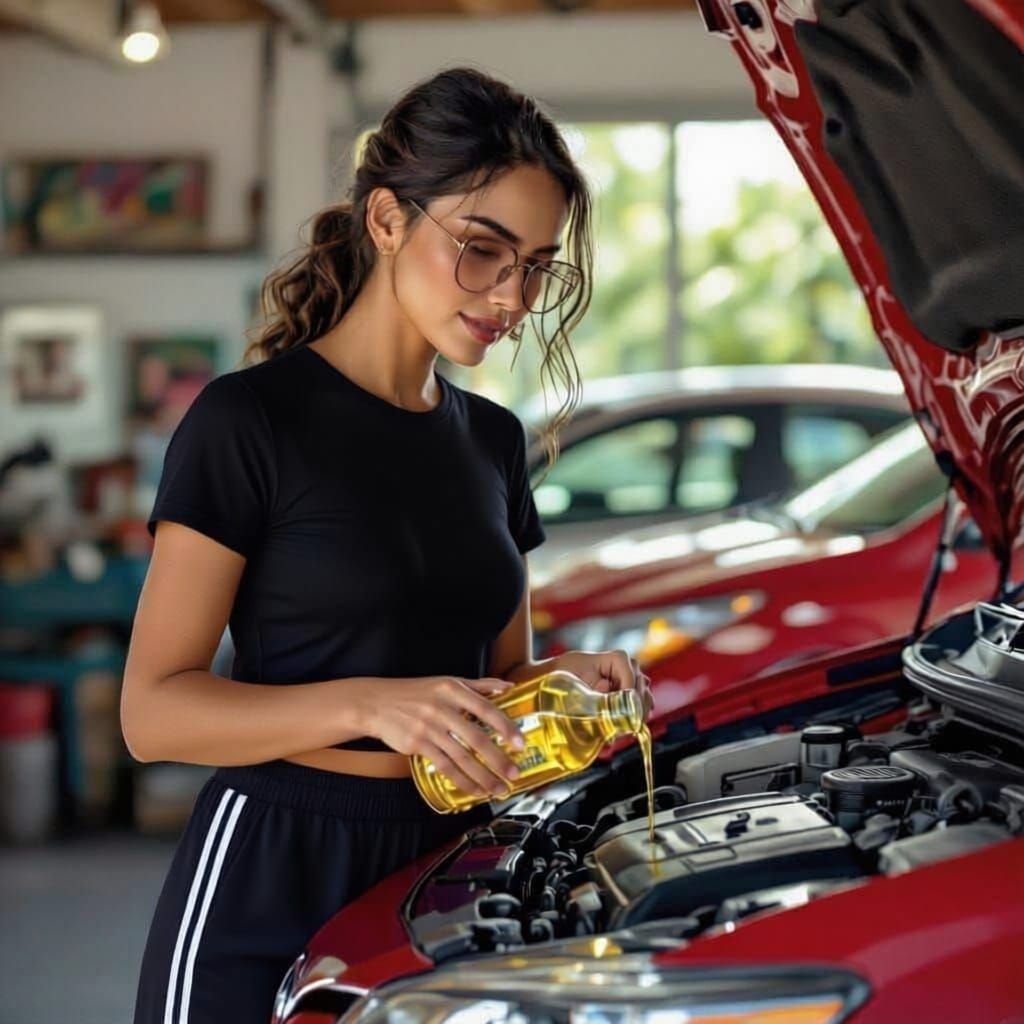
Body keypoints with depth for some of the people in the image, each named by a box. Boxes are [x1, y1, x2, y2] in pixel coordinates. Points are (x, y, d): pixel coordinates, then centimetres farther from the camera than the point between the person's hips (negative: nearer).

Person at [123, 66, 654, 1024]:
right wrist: (366, 706, -27)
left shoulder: (493, 439, 10)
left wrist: (562, 684, -2)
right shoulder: (250, 419, -10)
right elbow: (153, 711, -14)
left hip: (446, 867, 7)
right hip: (270, 874, -6)